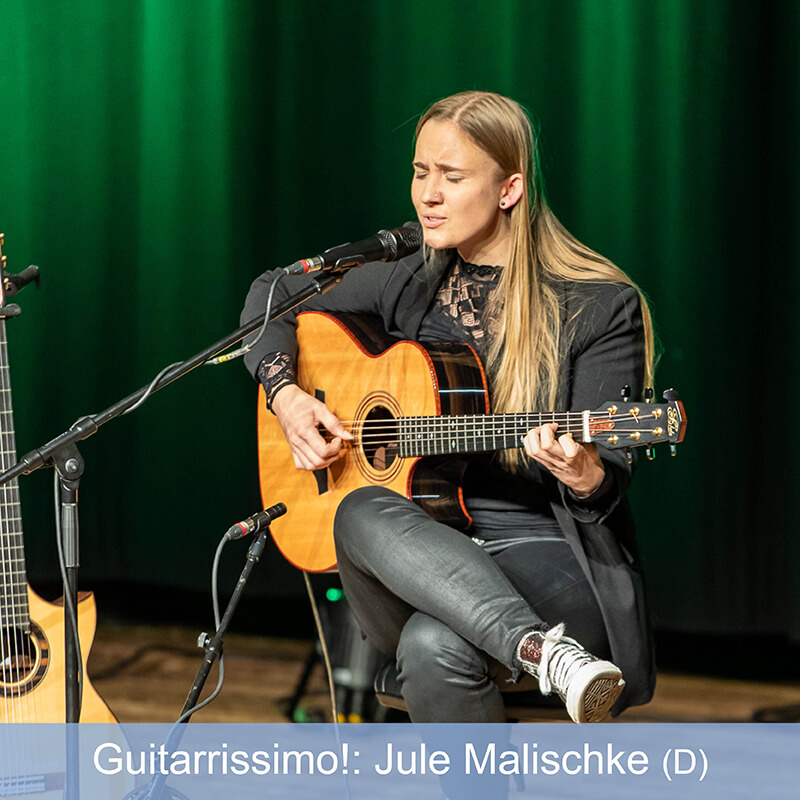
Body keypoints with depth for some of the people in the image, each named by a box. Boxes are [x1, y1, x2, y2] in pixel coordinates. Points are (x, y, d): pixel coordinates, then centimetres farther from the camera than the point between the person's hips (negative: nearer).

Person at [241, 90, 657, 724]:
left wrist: (585, 477, -29)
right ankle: (547, 656, -44)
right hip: (419, 560, 5)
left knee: (436, 646, -38)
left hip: (543, 553, -4)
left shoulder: (600, 307, -2)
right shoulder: (409, 280, 10)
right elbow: (272, 297, 24)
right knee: (365, 513, -34)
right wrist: (286, 396, 6)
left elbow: (610, 476, -4)